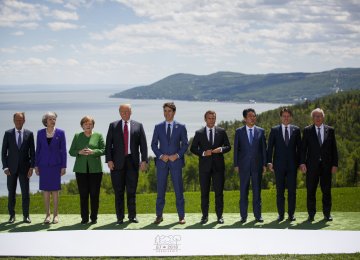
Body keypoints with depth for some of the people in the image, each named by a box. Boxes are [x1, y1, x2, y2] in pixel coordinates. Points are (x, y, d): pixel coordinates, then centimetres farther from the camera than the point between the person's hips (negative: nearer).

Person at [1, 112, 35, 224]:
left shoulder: (29, 134, 3)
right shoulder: (8, 133, 3)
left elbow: (32, 152, 3)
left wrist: (32, 167, -4)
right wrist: (5, 167, -5)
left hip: (24, 168, 0)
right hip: (11, 168, 0)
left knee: (25, 192, 1)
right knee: (11, 192, 5)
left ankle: (26, 215, 10)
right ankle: (12, 215, 14)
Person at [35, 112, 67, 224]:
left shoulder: (60, 133, 0)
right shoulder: (40, 133, 4)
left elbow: (63, 150, 0)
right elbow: (38, 149, 8)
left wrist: (63, 166, -4)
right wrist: (36, 165, 4)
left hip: (56, 164, -2)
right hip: (44, 164, 2)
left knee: (55, 190, 1)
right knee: (45, 190, 4)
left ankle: (55, 214, 9)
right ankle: (47, 214, 11)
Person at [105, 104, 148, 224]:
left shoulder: (138, 126, 8)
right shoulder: (113, 126, 8)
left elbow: (143, 144, 4)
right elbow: (108, 144, 3)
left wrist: (144, 160, -5)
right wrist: (109, 160, -7)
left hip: (132, 161, 0)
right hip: (118, 162, 0)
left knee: (132, 191, 3)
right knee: (119, 191, 3)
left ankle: (132, 216, 11)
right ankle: (120, 217, 9)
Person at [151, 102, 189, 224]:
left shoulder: (181, 127, 4)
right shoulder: (158, 127, 7)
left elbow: (185, 144, 3)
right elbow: (154, 144, 6)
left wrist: (177, 155, -10)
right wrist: (161, 156, -9)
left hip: (176, 161, -1)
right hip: (161, 162, 1)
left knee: (178, 189, 0)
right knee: (160, 189, 3)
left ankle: (181, 216, 7)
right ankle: (159, 215, 10)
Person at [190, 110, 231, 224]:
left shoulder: (221, 132, 7)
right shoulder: (199, 133, 5)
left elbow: (228, 146, 8)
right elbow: (193, 148, 4)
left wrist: (221, 149, -13)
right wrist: (203, 153, -12)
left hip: (218, 166, 0)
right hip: (204, 166, 0)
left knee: (219, 192, 2)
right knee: (204, 192, 4)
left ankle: (219, 216, 9)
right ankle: (205, 216, 11)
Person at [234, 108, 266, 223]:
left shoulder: (261, 131, 6)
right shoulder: (239, 131, 4)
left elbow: (264, 148, 7)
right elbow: (236, 148, 4)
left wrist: (264, 164, 1)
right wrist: (236, 164, -1)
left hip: (257, 165, 1)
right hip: (244, 166, -1)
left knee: (257, 190, 4)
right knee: (243, 191, 3)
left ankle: (258, 215, 10)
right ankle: (243, 215, 9)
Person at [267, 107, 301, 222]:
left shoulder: (296, 130, 7)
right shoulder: (274, 130, 4)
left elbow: (299, 147, 8)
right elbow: (270, 147, 3)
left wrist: (300, 162, 3)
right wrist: (269, 162, -6)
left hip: (292, 165, 1)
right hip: (279, 165, 0)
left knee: (292, 190, 1)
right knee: (280, 190, 3)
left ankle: (291, 214, 9)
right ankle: (281, 214, 10)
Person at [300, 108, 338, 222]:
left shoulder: (330, 130, 7)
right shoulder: (307, 130, 4)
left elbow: (334, 148, 6)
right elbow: (303, 148, 2)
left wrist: (334, 164, 0)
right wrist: (302, 163, -8)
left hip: (326, 165, 1)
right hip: (312, 165, -1)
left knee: (326, 190, 5)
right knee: (310, 191, 2)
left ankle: (327, 213, 14)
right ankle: (311, 214, 10)